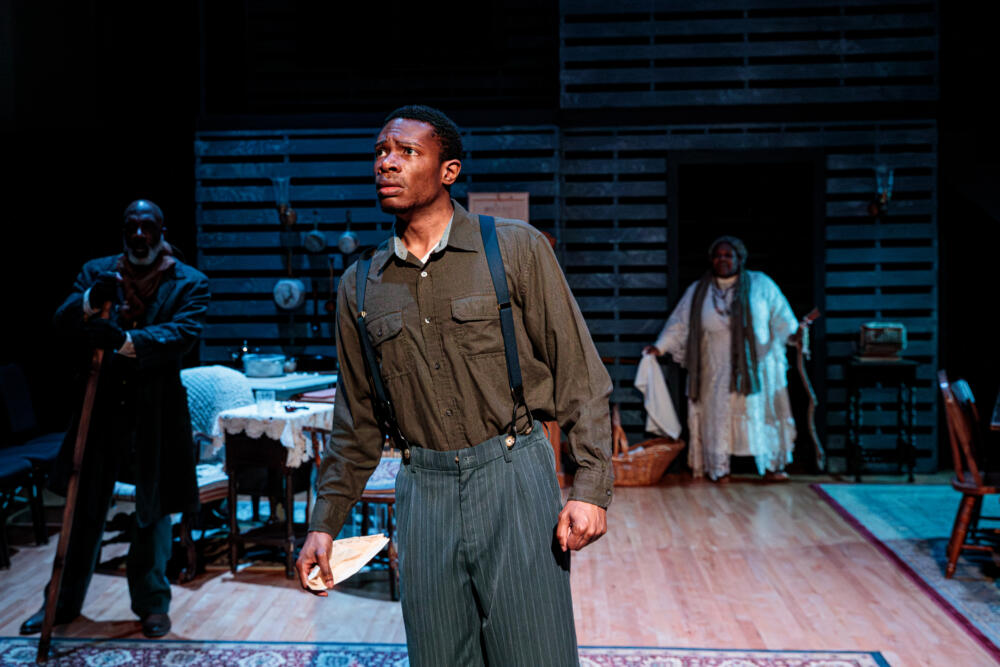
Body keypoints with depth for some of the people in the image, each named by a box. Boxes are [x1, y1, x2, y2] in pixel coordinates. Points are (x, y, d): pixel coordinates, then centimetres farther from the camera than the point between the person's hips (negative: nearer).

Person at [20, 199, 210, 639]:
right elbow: (62, 326, -2)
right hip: (101, 406, 3)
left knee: (152, 510, 9)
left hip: (157, 412, -2)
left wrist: (125, 340, -30)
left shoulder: (189, 282, -1)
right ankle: (64, 601, 30)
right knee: (85, 507, 14)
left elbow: (184, 332, -17)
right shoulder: (96, 272, 7)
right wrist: (91, 301, -23)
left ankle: (152, 604, 24)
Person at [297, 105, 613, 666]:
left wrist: (591, 489, -12)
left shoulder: (517, 249, -3)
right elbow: (358, 420, 15)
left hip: (512, 477, -3)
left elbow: (579, 375, -4)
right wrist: (325, 523, 12)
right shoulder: (361, 286, 8)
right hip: (423, 488, 4)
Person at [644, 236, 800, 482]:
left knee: (762, 411, 2)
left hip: (756, 365, -1)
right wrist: (660, 346, -3)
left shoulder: (761, 285, 4)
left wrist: (794, 334, -16)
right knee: (718, 413, 0)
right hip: (716, 370, 1)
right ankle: (718, 468, 8)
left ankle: (771, 464, 12)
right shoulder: (698, 291, 8)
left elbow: (780, 315, 1)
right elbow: (680, 323, 6)